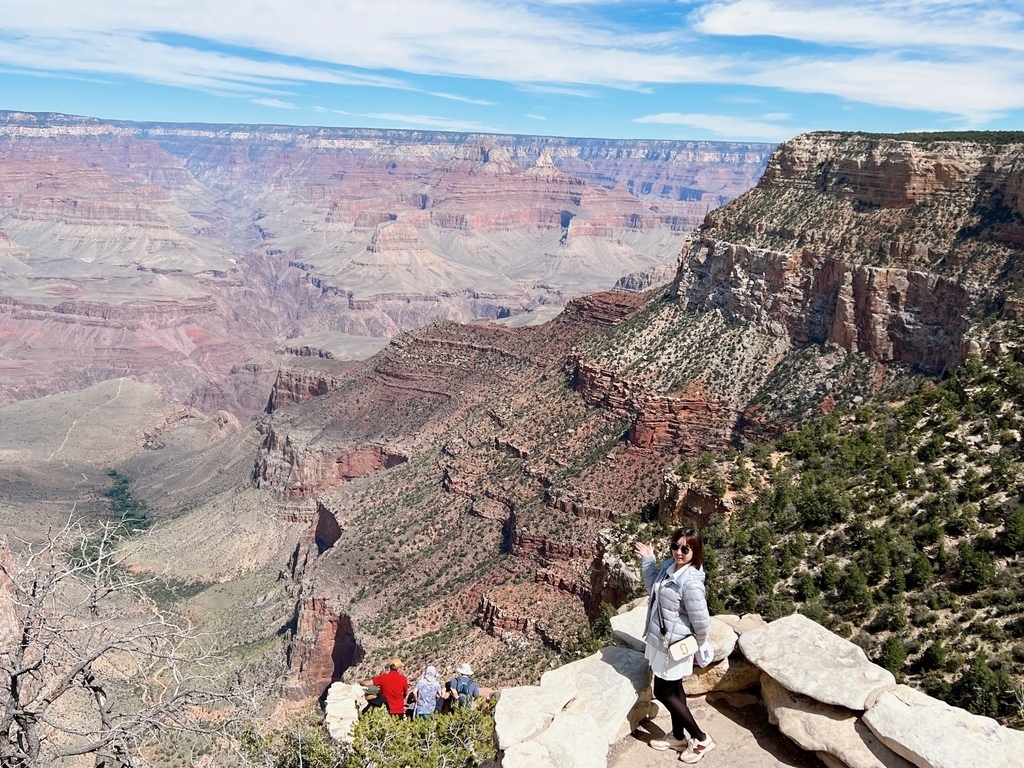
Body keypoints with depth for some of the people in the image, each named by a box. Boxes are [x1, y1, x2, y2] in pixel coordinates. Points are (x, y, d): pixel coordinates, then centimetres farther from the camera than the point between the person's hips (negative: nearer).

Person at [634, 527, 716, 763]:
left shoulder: (690, 582, -31)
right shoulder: (669, 566, -4)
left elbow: (701, 621, -24)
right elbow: (654, 587, 17)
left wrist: (699, 645, -6)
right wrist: (648, 560, 9)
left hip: (674, 646, -9)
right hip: (662, 640, 9)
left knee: (663, 692, 5)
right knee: (674, 689, 21)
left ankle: (701, 739, 20)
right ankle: (678, 737, 39)